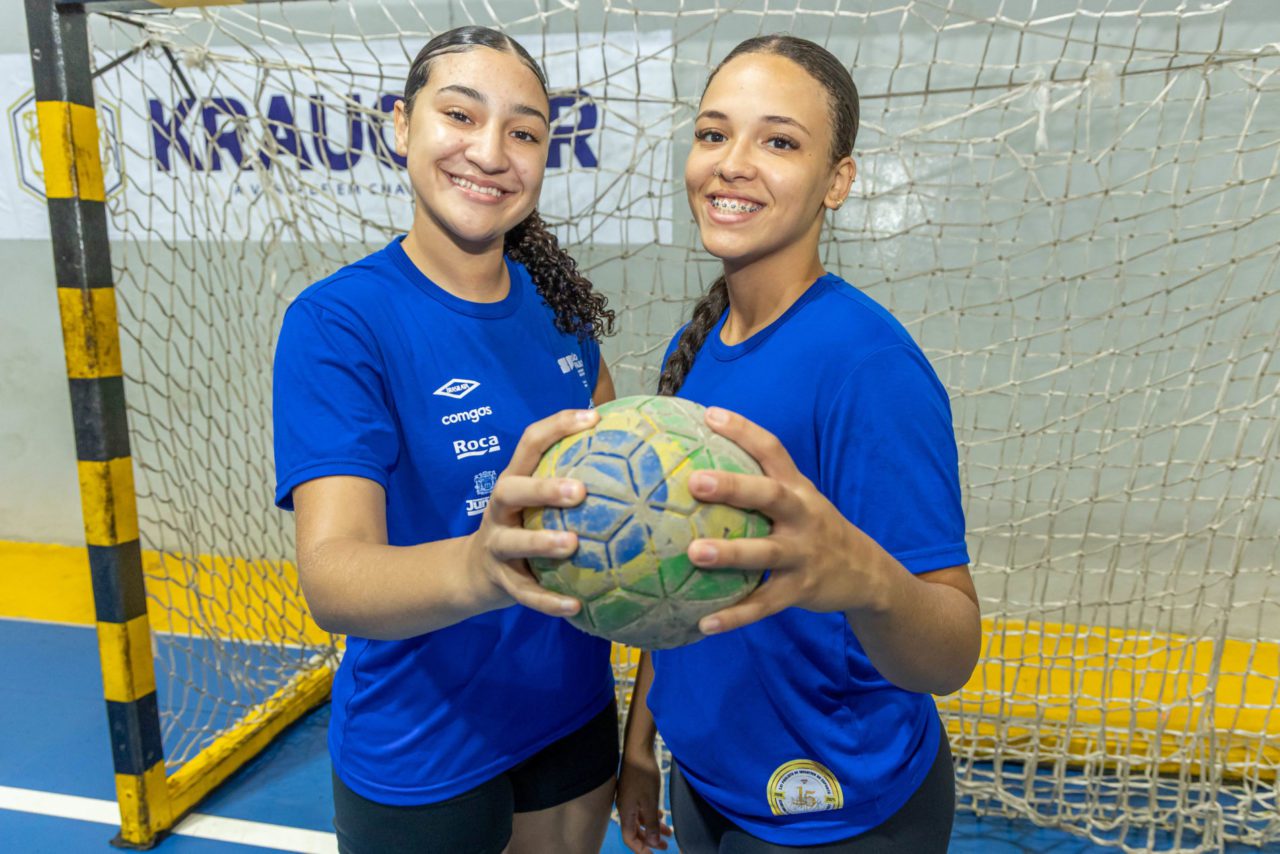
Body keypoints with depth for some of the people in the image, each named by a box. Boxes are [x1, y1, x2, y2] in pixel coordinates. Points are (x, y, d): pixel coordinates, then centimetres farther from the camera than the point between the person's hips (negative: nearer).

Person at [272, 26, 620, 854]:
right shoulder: (338, 321, -19)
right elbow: (332, 573, -30)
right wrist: (477, 567, -49)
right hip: (422, 759, -5)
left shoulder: (554, 301, -3)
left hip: (574, 714, 5)